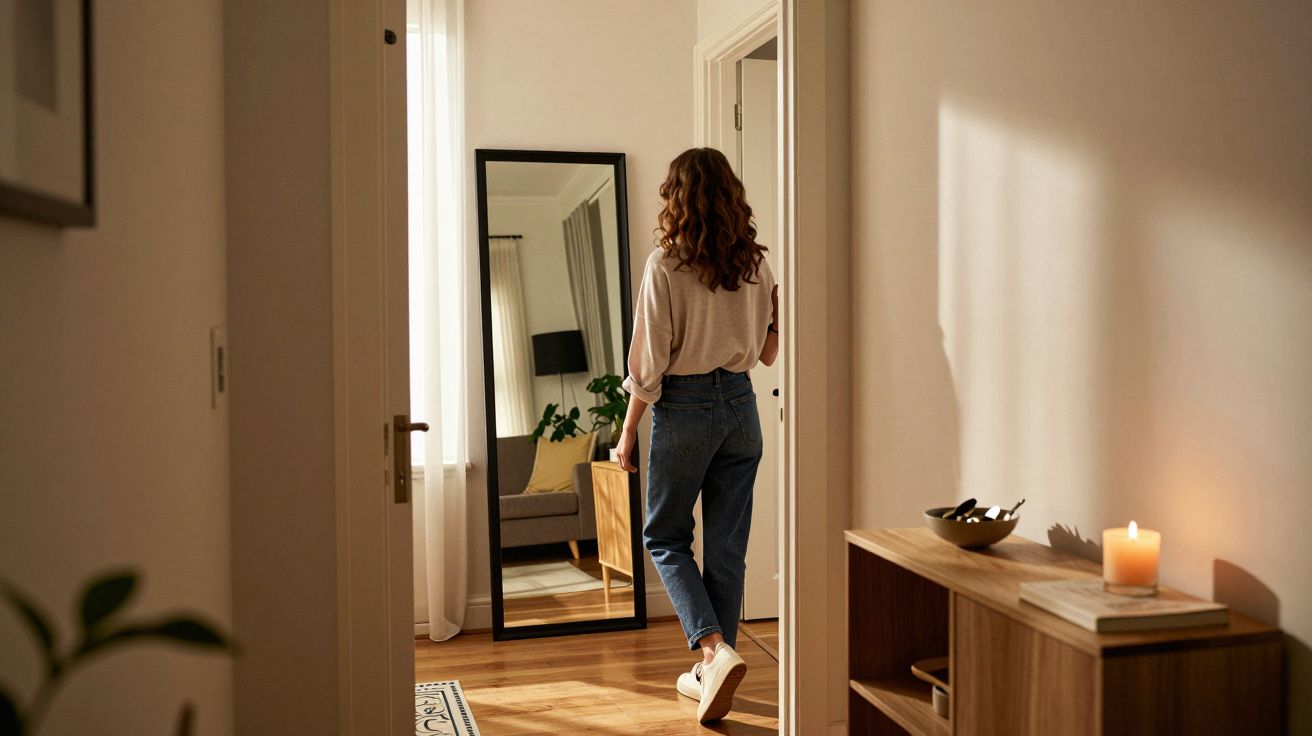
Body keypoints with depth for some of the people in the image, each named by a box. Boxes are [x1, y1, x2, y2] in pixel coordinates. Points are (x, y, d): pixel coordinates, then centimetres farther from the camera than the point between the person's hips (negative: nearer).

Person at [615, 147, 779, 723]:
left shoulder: (666, 264, -12)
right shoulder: (755, 263, 2)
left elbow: (649, 362, -11)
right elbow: (769, 351, 9)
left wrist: (627, 435, -2)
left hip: (685, 407, -5)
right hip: (741, 405, 5)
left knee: (666, 537, 11)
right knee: (727, 545, 11)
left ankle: (715, 650, -6)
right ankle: (710, 672, 21)